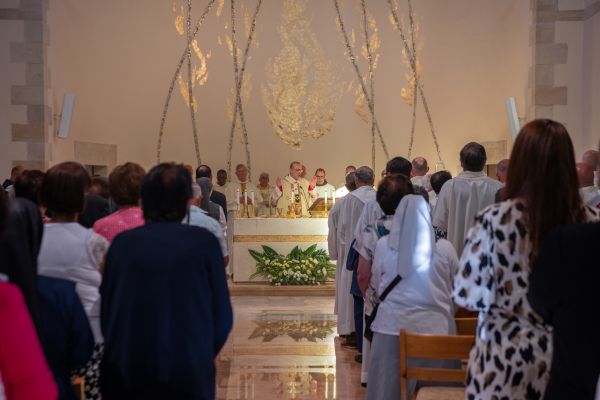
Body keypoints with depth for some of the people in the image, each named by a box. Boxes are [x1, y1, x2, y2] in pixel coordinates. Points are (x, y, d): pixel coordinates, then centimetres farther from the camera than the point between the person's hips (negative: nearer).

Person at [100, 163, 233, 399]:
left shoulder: (122, 243, -3)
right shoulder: (204, 242, -8)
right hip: (189, 373, -2)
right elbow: (222, 317, -5)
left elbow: (106, 312, 1)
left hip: (126, 373, 2)